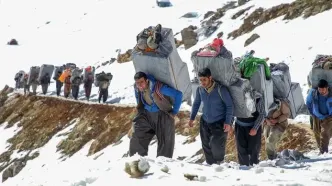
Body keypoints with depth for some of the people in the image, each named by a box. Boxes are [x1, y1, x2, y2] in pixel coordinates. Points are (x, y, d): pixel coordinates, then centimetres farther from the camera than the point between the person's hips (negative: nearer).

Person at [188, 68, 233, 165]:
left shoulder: (220, 89, -19)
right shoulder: (200, 89, -5)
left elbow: (229, 105, -12)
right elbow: (196, 103, 14)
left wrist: (228, 122, -15)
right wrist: (192, 118, 14)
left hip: (220, 123, -5)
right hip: (205, 122, 5)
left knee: (217, 145, -18)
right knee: (206, 146, 10)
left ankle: (219, 162, 8)